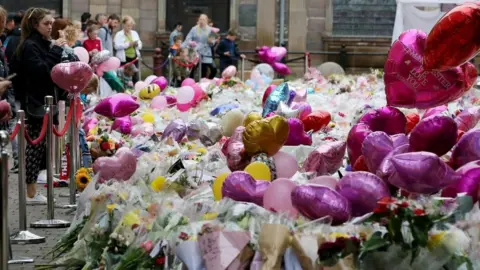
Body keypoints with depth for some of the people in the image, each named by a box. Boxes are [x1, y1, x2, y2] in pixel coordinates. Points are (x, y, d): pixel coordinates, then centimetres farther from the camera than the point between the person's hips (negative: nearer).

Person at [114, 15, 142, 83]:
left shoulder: (135, 33, 15)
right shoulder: (119, 34, -1)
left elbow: (140, 46, 17)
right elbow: (117, 46, -14)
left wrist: (137, 44, -7)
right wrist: (128, 44, -21)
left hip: (134, 57, 5)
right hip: (124, 59, -5)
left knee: (135, 77, 4)